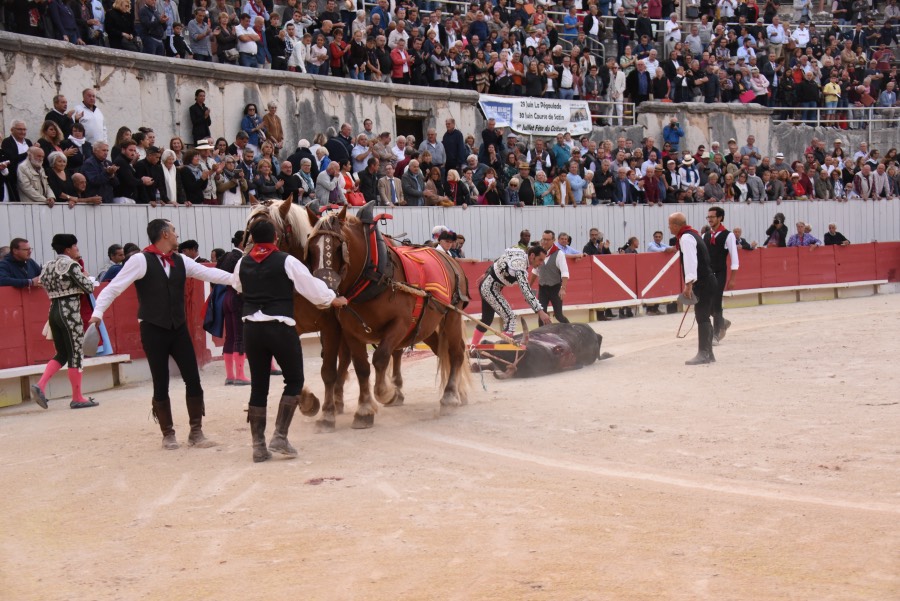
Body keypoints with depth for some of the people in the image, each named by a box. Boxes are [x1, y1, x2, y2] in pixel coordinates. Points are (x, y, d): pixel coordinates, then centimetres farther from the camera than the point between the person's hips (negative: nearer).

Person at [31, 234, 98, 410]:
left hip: (54, 311, 8)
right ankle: (77, 398, 6)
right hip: (70, 312, -8)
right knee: (76, 354, 0)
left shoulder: (48, 266, 13)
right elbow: (88, 288, -12)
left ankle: (40, 385, -3)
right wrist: (85, 276, 9)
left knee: (62, 354, 15)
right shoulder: (71, 264, -10)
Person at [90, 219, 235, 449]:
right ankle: (168, 434, 18)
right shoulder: (140, 260, -9)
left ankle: (196, 432, 11)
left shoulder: (180, 261, 7)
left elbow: (209, 273, 3)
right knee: (161, 384, 4)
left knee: (193, 379, 1)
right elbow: (114, 287, -12)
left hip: (179, 328, 5)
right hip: (153, 330, -5)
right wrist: (98, 312, -22)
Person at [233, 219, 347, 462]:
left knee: (258, 386, 9)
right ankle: (280, 436, 1)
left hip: (251, 328, 4)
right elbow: (312, 288, -2)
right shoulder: (287, 262, -7)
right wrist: (334, 300, 16)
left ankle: (258, 445, 9)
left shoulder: (242, 264, 6)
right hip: (280, 327, -4)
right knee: (295, 380, 12)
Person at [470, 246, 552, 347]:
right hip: (490, 288, -10)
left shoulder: (521, 255, -1)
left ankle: (473, 347, 31)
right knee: (510, 317, -15)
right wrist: (540, 311, -43)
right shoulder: (520, 265, -30)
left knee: (487, 319, 19)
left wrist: (487, 274, 28)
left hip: (486, 285, 10)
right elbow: (525, 290, -39)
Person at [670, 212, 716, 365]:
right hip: (706, 280, 10)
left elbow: (690, 261, -24)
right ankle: (708, 353, 18)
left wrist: (688, 284, -27)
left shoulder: (686, 238, -15)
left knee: (702, 318, -10)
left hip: (702, 283, -10)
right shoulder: (691, 234, 17)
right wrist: (691, 283, 21)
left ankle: (703, 354, -10)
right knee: (704, 317, 13)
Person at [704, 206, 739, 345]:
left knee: (716, 303, -8)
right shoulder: (705, 236, 9)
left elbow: (734, 259, -7)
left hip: (720, 274, -5)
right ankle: (722, 322, 32)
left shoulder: (728, 235, -7)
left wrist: (732, 279, -11)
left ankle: (716, 335, 1)